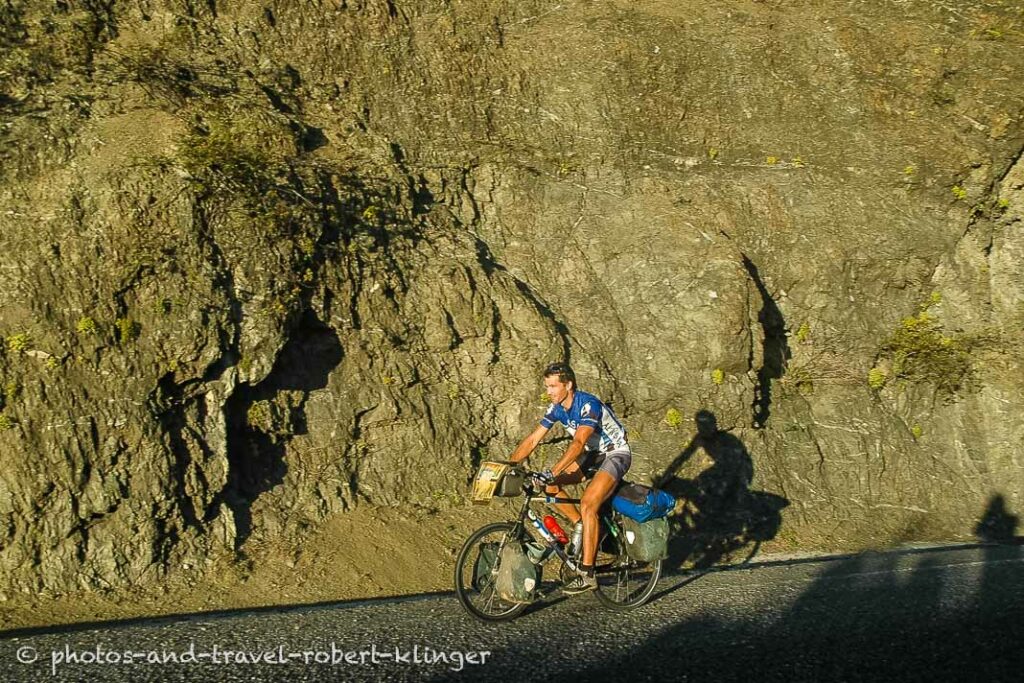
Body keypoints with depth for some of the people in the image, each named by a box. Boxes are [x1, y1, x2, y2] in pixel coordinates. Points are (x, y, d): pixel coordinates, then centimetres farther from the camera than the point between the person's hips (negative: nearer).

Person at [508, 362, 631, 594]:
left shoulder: (588, 405, -28)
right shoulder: (556, 408, -5)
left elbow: (578, 443, -39)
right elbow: (533, 440, -5)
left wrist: (552, 472, -49)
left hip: (616, 454, -8)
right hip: (593, 453, 8)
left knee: (587, 505, -25)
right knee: (549, 485, -9)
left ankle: (587, 574, -19)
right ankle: (582, 527, 7)